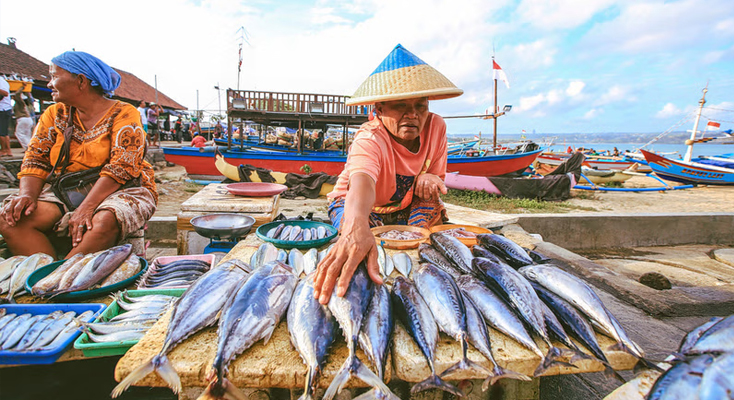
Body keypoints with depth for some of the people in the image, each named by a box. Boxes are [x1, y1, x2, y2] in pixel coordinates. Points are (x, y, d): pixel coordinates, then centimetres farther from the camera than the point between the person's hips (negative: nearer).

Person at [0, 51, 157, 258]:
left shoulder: (123, 114, -7)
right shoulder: (55, 114, 13)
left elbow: (121, 167, -18)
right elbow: (35, 159, 7)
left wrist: (86, 207, -27)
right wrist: (27, 194, -14)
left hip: (121, 190, -5)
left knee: (105, 222, -37)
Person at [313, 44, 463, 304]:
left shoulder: (435, 127, -18)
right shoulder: (369, 139, -34)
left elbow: (435, 179, -4)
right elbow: (362, 182, -56)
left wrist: (428, 180, -31)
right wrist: (356, 228, -78)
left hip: (404, 209, 5)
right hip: (355, 207, -5)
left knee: (433, 210, -21)